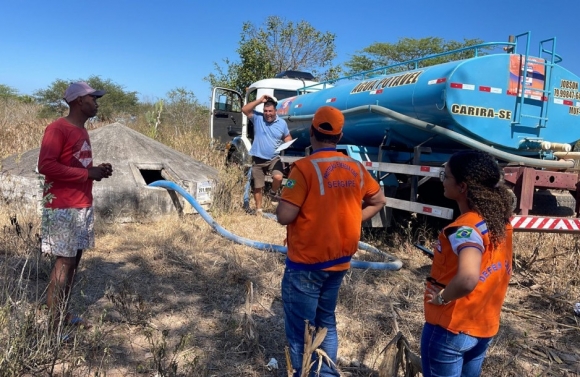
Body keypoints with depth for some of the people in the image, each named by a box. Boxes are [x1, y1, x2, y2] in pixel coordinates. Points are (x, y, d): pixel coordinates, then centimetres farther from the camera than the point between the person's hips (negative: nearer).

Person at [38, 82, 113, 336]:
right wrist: (88, 174, -20)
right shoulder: (57, 129, -13)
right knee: (64, 261, -6)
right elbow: (46, 166, -21)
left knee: (74, 259, 12)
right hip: (63, 208, -9)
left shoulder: (81, 131, 16)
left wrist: (97, 170, 6)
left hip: (83, 206, 9)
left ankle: (63, 314, 23)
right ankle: (52, 324, 3)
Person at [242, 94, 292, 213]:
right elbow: (244, 110, -16)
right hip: (258, 159, 0)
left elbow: (287, 137, 15)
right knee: (258, 186, 8)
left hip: (274, 158, 0)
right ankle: (258, 209, 26)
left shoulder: (282, 123, 2)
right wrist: (259, 100, -18)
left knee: (278, 177, -26)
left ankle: (273, 193, 7)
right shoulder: (258, 118, -4)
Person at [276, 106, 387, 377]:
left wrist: (285, 194, -2)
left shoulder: (305, 167, -19)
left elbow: (284, 216, -22)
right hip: (339, 261, 7)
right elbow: (378, 201, 13)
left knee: (300, 330, 9)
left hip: (306, 263, -6)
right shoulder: (356, 168, 1)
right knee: (326, 322, 23)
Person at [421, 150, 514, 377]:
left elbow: (467, 279, -44)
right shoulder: (499, 220, 0)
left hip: (450, 329, -8)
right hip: (485, 327, 8)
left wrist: (442, 296, -25)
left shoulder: (466, 228, -26)